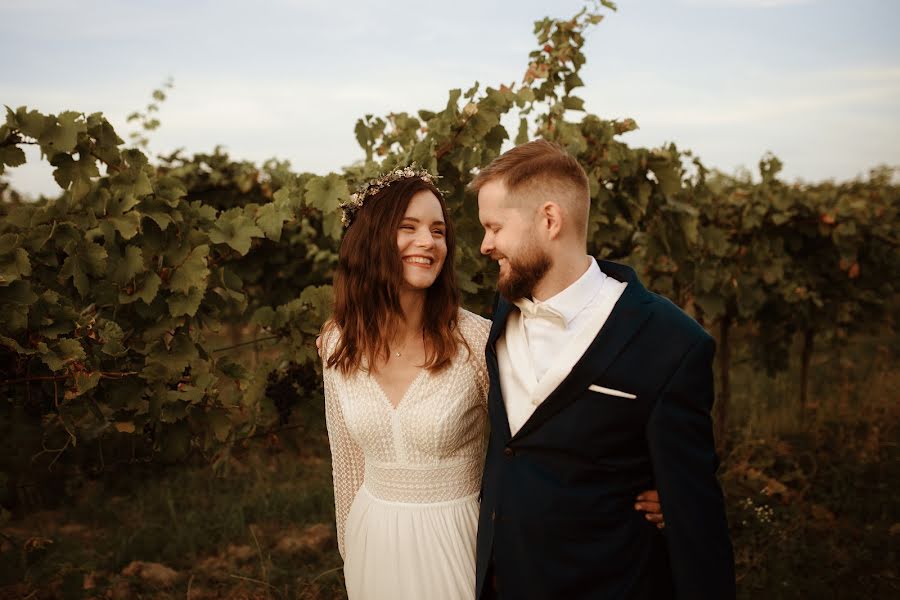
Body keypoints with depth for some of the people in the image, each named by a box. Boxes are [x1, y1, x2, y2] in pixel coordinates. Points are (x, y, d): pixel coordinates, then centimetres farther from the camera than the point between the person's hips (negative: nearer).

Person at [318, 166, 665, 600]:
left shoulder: (478, 340, -17)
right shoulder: (338, 344, -5)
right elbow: (348, 460, 6)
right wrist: (350, 547, 14)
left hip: (453, 543, -3)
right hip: (374, 543, 4)